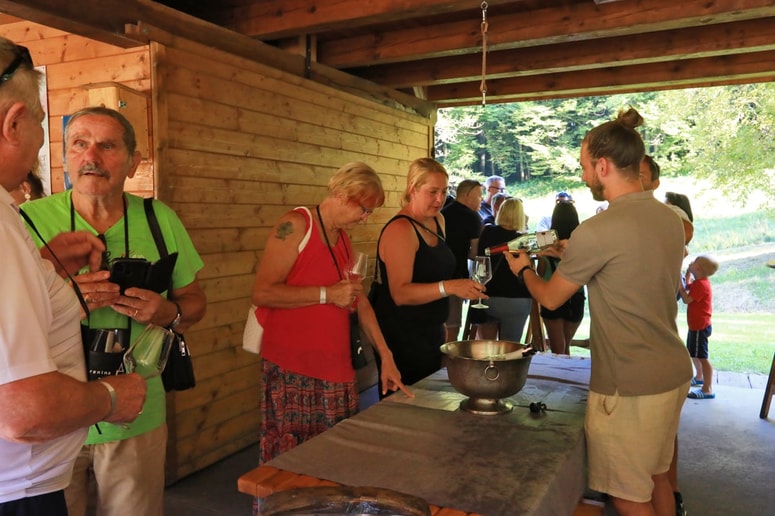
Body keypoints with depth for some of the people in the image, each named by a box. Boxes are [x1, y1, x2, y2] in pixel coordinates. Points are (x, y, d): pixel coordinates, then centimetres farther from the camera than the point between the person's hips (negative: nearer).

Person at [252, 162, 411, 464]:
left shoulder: (343, 238, 15)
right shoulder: (295, 225, -10)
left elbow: (360, 301, 15)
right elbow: (261, 293, -17)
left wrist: (386, 356, 9)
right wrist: (327, 294, -16)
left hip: (335, 369, 7)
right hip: (293, 370, -7)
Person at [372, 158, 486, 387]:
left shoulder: (437, 221, 8)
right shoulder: (400, 230, -18)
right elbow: (400, 293, -25)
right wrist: (448, 287, -36)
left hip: (431, 332, 8)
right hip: (402, 338, -8)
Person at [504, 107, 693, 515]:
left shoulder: (597, 230, -21)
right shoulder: (669, 218, 3)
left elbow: (551, 298, -7)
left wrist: (523, 268, 12)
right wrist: (569, 253, 15)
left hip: (629, 386, -8)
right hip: (674, 373, 8)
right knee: (656, 478, 23)